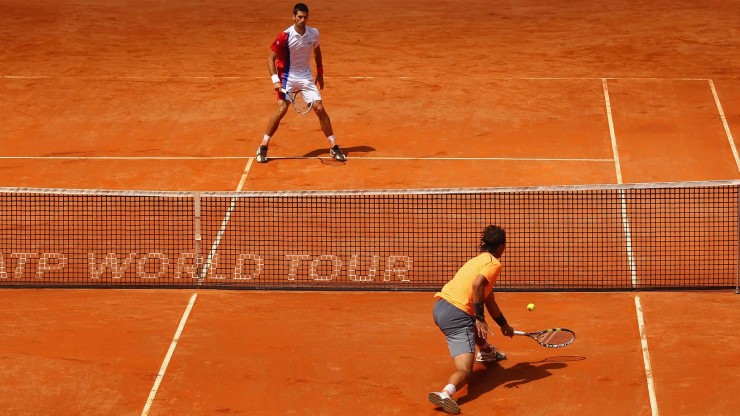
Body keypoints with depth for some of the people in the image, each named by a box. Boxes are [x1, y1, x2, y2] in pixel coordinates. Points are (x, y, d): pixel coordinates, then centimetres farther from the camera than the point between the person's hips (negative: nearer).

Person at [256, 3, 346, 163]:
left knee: (320, 109, -3)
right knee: (281, 110, -14)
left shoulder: (314, 33, -6)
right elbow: (272, 58, -13)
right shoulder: (285, 36, -19)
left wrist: (320, 73, 16)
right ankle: (263, 148, -2)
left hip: (306, 77, 3)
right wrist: (275, 80, -24)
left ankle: (334, 147, 6)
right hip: (288, 77, -3)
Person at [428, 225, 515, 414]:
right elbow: (477, 285, -22)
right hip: (457, 316, -9)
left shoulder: (479, 260, 26)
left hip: (440, 307, 9)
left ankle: (486, 352, 63)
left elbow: (489, 301, 36)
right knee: (464, 370, -19)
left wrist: (504, 325, 45)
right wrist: (480, 319, -20)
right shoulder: (494, 263, -2)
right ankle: (446, 392, -49)